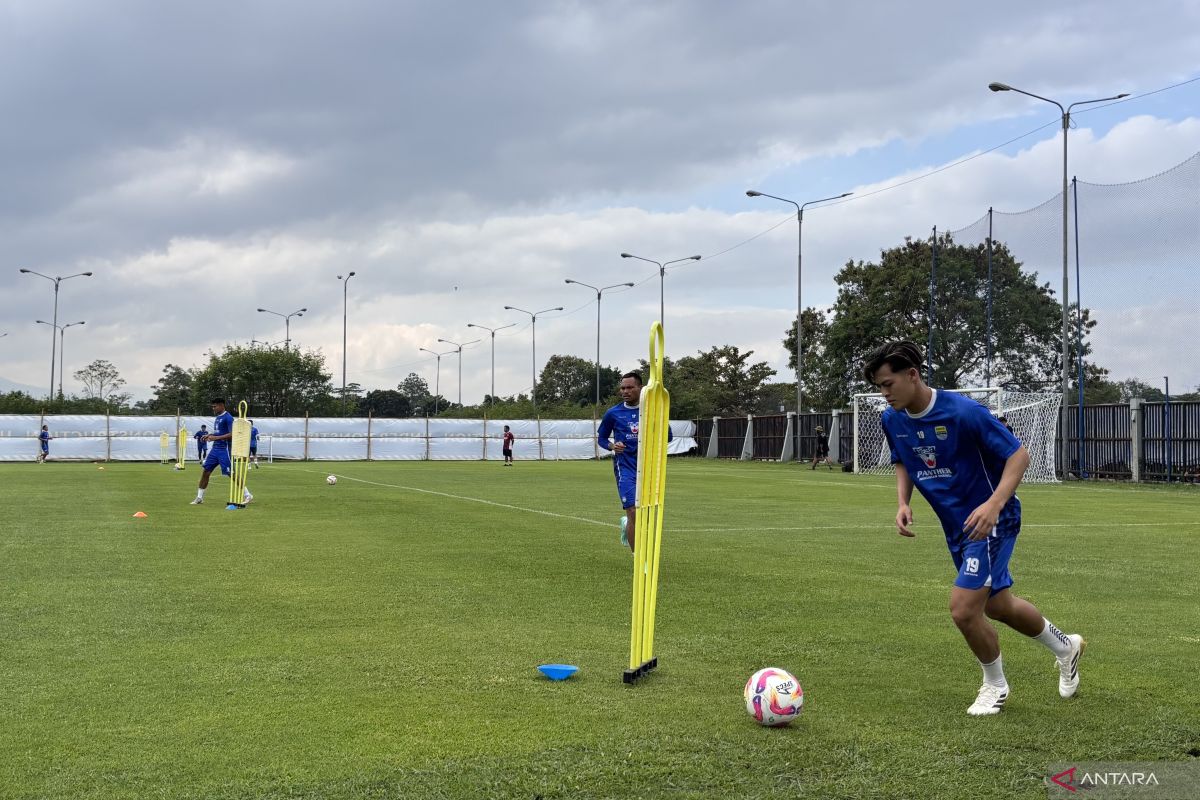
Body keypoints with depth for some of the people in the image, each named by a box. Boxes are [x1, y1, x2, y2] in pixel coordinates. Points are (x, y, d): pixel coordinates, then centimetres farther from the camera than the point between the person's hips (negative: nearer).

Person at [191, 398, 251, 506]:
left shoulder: (228, 418, -13)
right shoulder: (218, 418, 15)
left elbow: (232, 434, -20)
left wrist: (216, 438, -23)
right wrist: (210, 435, 9)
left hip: (224, 449, -9)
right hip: (215, 448, 9)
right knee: (206, 471, 5)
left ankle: (247, 495, 2)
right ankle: (199, 497, 11)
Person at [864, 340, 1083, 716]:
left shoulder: (964, 412, -25)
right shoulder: (892, 419, -4)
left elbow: (1018, 455, -20)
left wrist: (994, 505, -33)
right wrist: (903, 502, -4)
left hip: (992, 521, -8)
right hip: (956, 528, 8)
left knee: (963, 608, -15)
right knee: (998, 605, 20)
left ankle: (995, 686, 13)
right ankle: (1066, 646, 47)